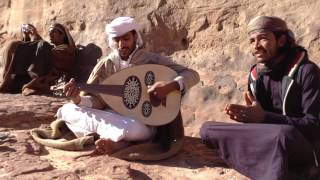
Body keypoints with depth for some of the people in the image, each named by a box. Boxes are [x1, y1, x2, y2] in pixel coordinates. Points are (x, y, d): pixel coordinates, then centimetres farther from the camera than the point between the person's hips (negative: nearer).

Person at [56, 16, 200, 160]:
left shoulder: (152, 61, -7)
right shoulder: (105, 65, 2)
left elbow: (193, 75, -10)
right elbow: (96, 100, -1)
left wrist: (171, 85, -31)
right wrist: (77, 99, -23)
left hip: (142, 123, -4)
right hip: (112, 117, 5)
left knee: (134, 128, -42)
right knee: (66, 110, -16)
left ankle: (113, 140, -11)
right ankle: (119, 136, -17)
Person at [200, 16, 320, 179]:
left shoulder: (306, 71, -11)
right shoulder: (255, 74, 5)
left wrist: (264, 117, -26)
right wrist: (248, 115, -13)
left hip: (301, 147, -6)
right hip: (266, 143, 6)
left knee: (284, 134, -42)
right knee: (207, 129, -10)